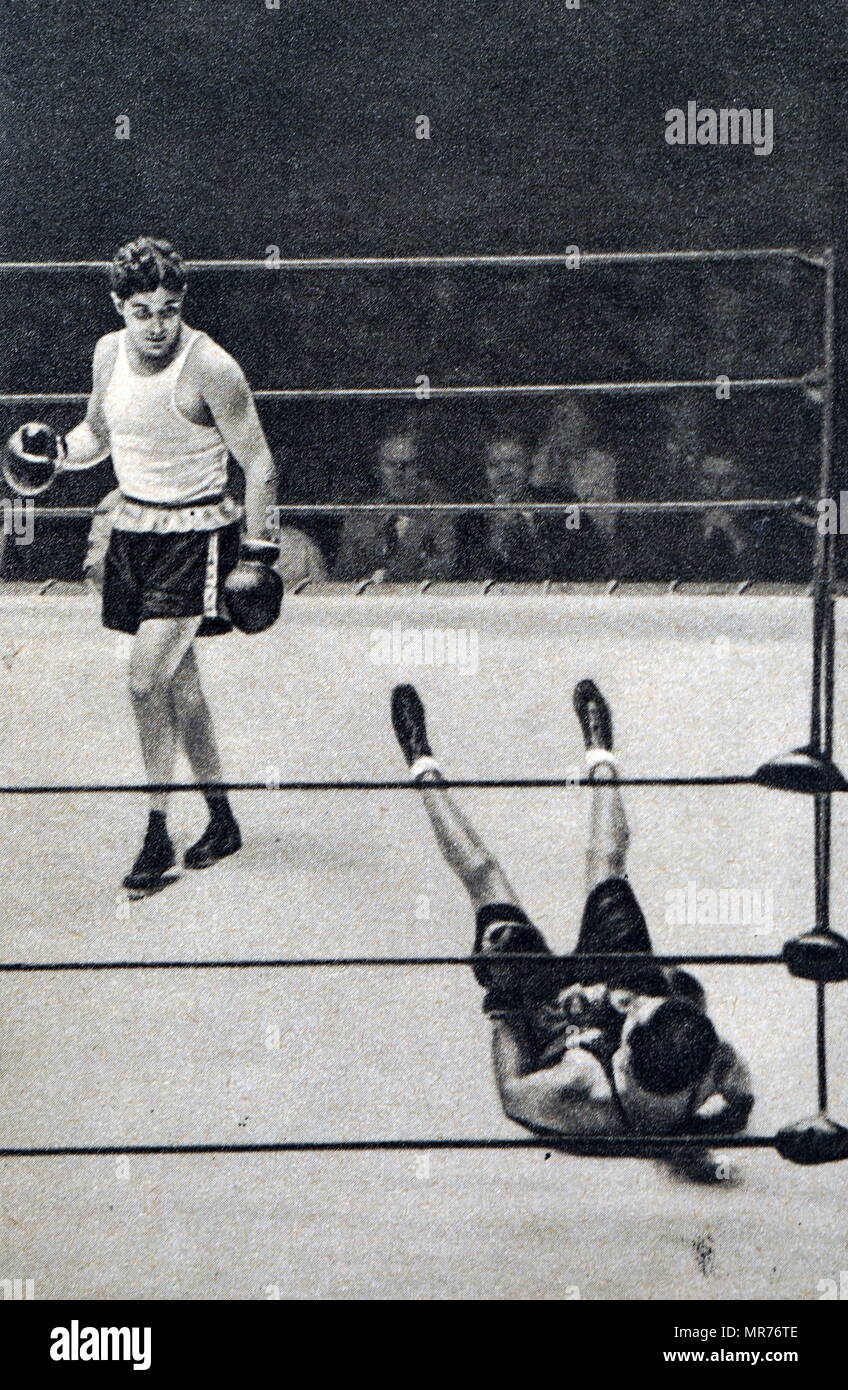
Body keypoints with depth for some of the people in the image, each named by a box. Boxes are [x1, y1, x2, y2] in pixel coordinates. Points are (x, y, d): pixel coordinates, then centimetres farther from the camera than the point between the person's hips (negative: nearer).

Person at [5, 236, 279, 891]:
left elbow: (258, 461, -10)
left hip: (196, 533, -6)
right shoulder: (109, 353, 2)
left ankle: (157, 835, -5)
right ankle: (222, 821, 24)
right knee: (179, 678, 12)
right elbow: (98, 435, 18)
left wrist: (256, 545, -12)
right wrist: (57, 450, -3)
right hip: (133, 526, 7)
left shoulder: (210, 368, -17)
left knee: (148, 678, -15)